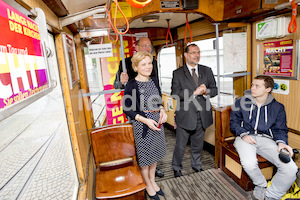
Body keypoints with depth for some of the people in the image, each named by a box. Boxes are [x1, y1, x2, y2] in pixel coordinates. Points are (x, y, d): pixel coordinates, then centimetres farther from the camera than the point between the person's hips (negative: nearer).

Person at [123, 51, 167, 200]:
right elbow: (127, 109, -14)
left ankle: (153, 180, 45)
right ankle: (148, 185, 37)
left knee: (155, 154, 21)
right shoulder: (131, 85, -17)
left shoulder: (154, 81, 2)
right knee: (145, 156, 12)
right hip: (142, 125, -6)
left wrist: (162, 110, -6)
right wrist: (145, 120, -21)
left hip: (157, 123, 6)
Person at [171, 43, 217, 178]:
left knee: (198, 145, 20)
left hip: (202, 116, 4)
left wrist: (206, 92, -15)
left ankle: (196, 165, 43)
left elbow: (214, 90, 8)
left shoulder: (207, 71, 9)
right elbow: (175, 93, -13)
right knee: (180, 146, 8)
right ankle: (176, 168, 31)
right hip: (185, 116, -3)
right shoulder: (178, 73, -3)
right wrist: (194, 92, -21)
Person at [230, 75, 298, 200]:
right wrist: (243, 134, -11)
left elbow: (280, 129, 13)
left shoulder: (277, 107, 11)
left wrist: (281, 142, -9)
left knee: (291, 169, -21)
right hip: (245, 138, -2)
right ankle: (260, 185, 5)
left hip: (266, 139, 2)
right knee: (249, 164, -33)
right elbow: (234, 122, 7)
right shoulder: (242, 102, 7)